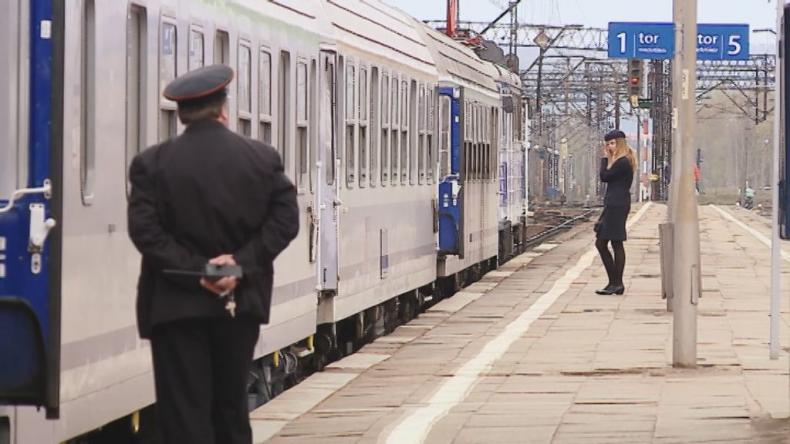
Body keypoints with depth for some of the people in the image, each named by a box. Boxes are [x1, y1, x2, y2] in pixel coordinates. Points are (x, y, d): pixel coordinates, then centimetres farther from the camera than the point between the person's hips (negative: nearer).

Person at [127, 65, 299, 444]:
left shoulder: (152, 163, -6)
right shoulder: (263, 159, 0)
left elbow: (144, 230, -13)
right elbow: (285, 220, -5)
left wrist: (195, 270, -13)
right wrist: (241, 264, -9)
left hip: (177, 307, -3)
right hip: (240, 304, 3)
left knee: (185, 413, -1)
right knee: (232, 406, 15)